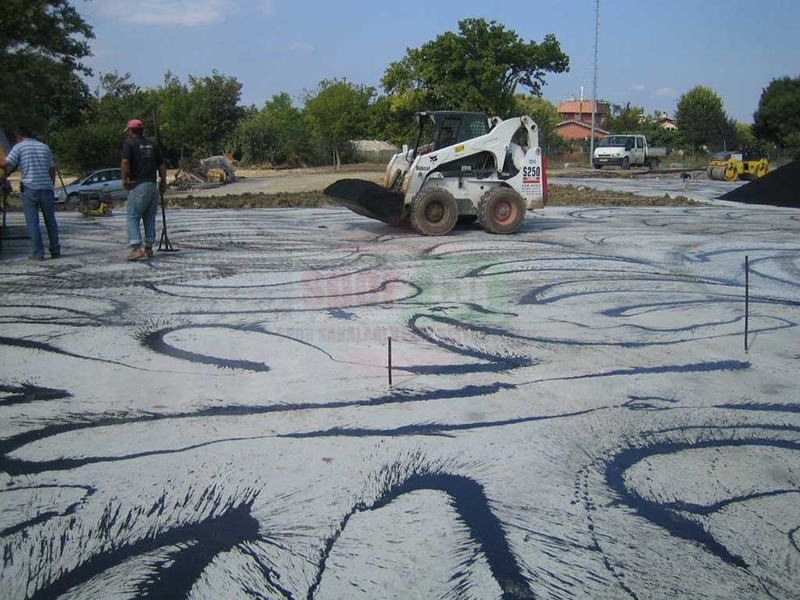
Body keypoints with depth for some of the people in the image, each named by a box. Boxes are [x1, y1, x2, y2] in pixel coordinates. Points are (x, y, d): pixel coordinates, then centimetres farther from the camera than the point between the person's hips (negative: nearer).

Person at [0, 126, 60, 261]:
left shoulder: (19, 147, 1)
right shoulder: (44, 147, 14)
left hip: (30, 188, -4)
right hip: (46, 188, 4)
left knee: (32, 222, 0)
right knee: (50, 220, 13)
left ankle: (38, 253, -1)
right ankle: (55, 251, 14)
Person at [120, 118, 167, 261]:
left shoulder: (130, 143, -2)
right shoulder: (152, 144, 16)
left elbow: (125, 161, -17)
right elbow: (162, 165, 13)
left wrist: (124, 179, -8)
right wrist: (164, 182, 19)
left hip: (138, 185, -6)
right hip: (152, 185, 6)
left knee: (133, 217, -4)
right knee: (150, 218, 13)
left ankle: (136, 248, -16)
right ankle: (148, 248, 15)